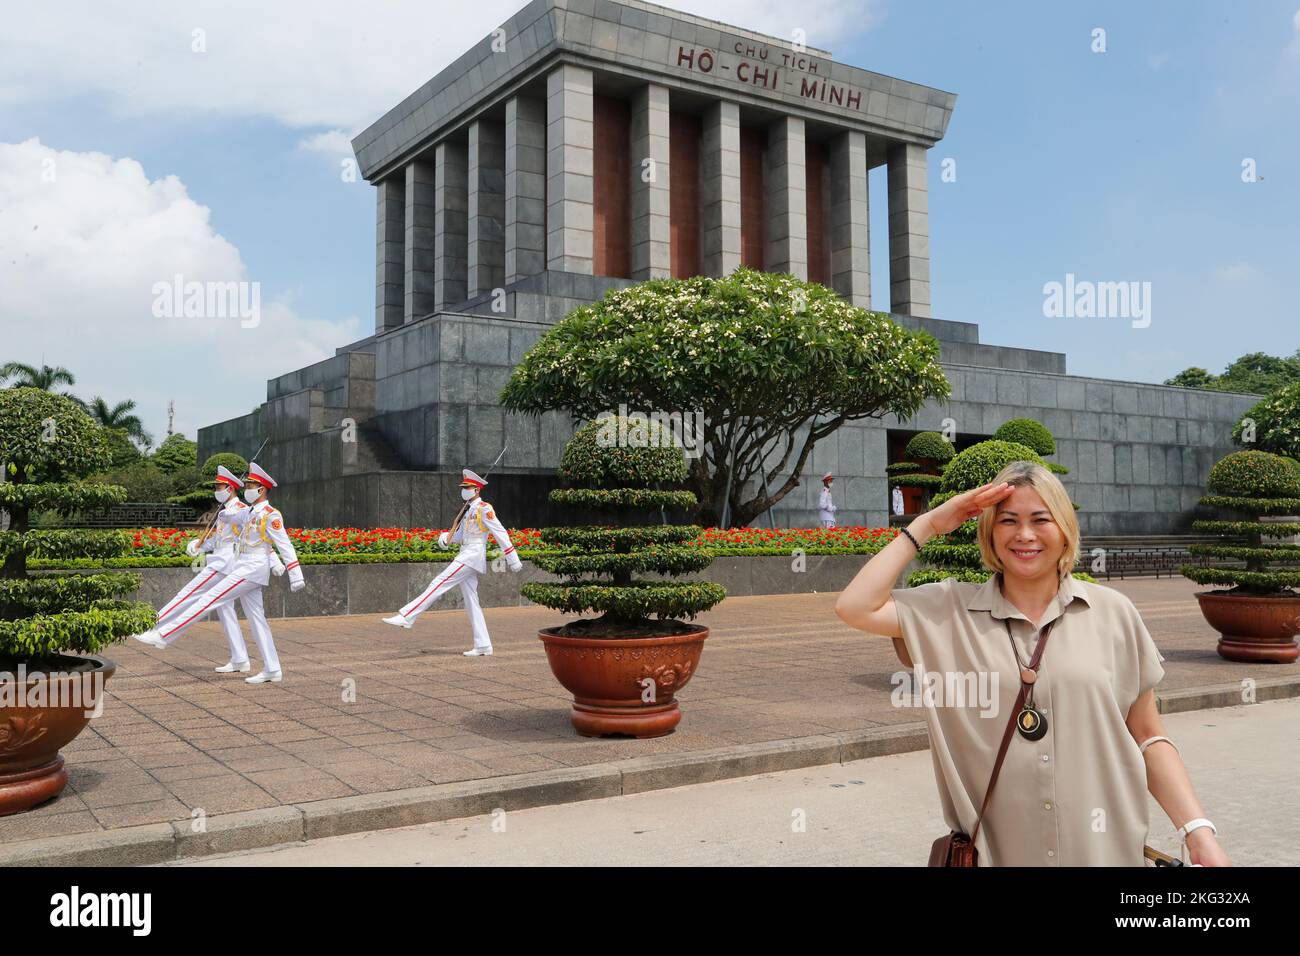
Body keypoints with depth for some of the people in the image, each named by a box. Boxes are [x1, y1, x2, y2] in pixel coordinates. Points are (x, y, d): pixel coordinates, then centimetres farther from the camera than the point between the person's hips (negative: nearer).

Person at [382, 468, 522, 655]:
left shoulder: (484, 509, -8)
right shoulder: (468, 510, 19)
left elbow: (501, 533, -11)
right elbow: (459, 534, 24)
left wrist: (513, 560, -13)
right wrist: (446, 538, 1)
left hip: (472, 555, -9)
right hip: (466, 555, 9)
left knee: (439, 583, -14)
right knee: (471, 602, 7)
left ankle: (406, 617, -17)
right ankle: (483, 646, 8)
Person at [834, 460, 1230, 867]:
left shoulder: (1113, 612, 0)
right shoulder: (950, 609, -2)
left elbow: (1148, 739, 4)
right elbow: (854, 608, -14)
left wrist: (1199, 832, -6)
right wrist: (926, 525, -7)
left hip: (1106, 851, 1)